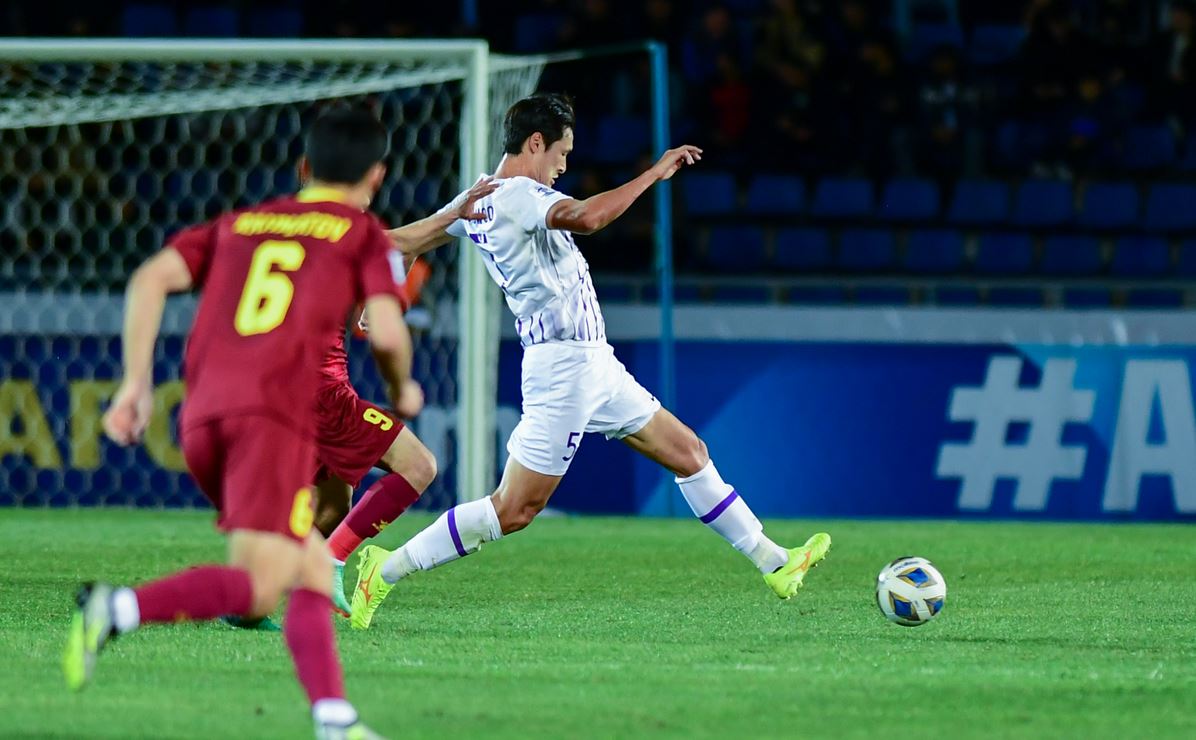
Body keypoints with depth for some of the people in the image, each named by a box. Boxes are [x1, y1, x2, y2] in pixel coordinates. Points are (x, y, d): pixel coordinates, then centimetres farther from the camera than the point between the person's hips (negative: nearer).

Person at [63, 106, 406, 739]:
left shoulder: (237, 224, 27)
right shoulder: (363, 234, 14)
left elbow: (150, 280, 12)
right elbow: (387, 334, 1)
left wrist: (137, 382, 10)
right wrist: (401, 390, 21)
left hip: (202, 420, 6)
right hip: (275, 414, -6)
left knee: (313, 571, 15)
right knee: (259, 588, -14)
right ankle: (119, 609, -34)